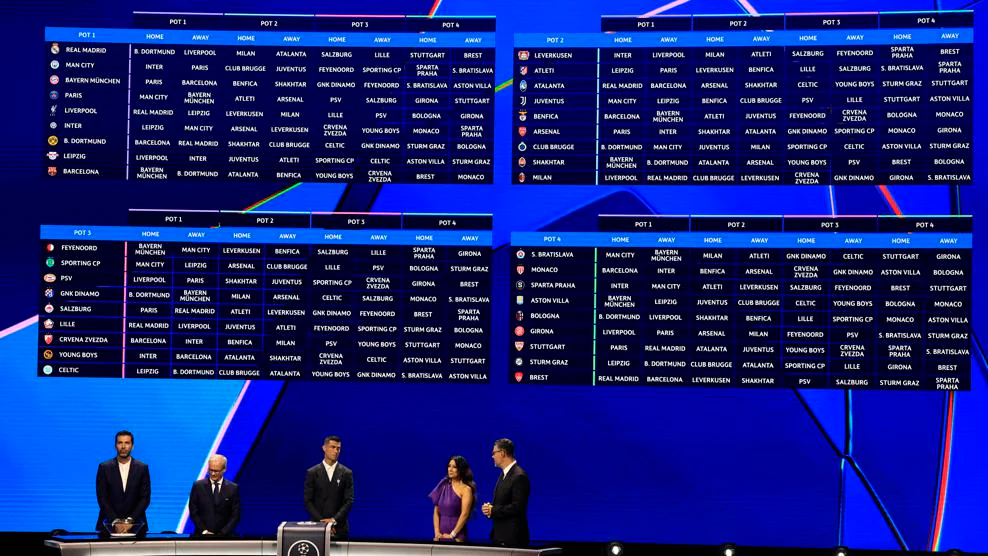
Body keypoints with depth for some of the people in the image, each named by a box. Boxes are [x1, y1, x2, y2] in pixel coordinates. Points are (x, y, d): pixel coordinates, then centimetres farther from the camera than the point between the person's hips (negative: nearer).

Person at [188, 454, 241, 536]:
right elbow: (193, 512, 3)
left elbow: (235, 516, 1)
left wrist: (221, 534, -9)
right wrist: (204, 531, -8)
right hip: (202, 535, 0)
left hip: (224, 536, 0)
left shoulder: (233, 488, 1)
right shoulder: (198, 486, 3)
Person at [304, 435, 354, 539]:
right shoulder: (312, 472, 4)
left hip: (339, 528, 0)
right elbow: (308, 501, 1)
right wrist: (321, 521, -10)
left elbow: (349, 501, 0)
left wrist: (334, 519, -13)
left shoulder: (347, 473, 5)